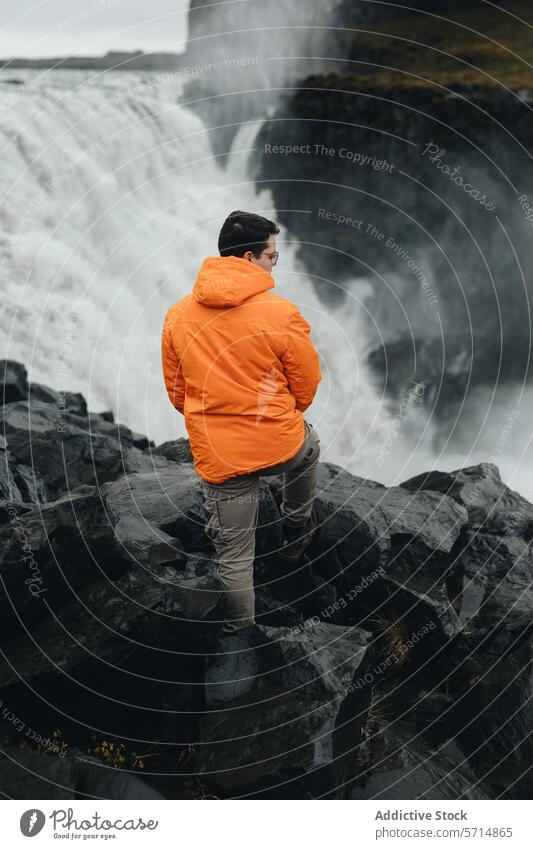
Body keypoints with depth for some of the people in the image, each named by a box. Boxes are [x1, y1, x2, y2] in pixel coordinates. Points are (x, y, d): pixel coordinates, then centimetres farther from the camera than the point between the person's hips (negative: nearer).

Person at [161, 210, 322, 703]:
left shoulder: (178, 316, -1)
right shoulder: (282, 314, -13)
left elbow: (177, 392, 8)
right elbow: (307, 388, -2)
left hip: (216, 455, 2)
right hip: (280, 444, -2)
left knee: (234, 554, 15)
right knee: (309, 446, 35)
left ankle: (239, 640, 24)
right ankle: (296, 531, 47)